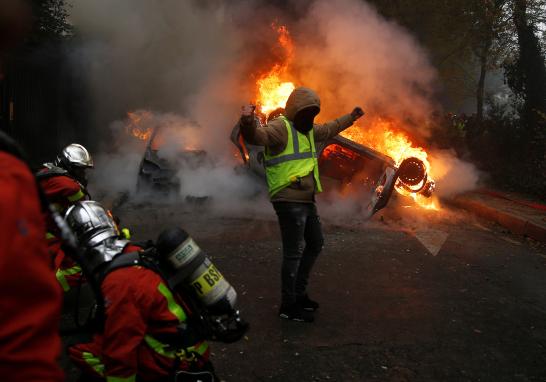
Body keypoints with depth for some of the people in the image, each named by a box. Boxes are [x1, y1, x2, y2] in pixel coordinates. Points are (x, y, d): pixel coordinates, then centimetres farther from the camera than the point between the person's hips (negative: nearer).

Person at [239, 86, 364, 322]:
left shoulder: (306, 129, 17)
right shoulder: (280, 127, -13)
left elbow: (328, 130, 36)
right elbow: (257, 136, -33)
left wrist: (350, 118, 45)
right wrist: (248, 122, -54)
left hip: (305, 200, 10)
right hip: (289, 202, -10)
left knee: (315, 244, 20)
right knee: (293, 253, -5)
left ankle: (299, 293, 32)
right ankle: (288, 305, 8)